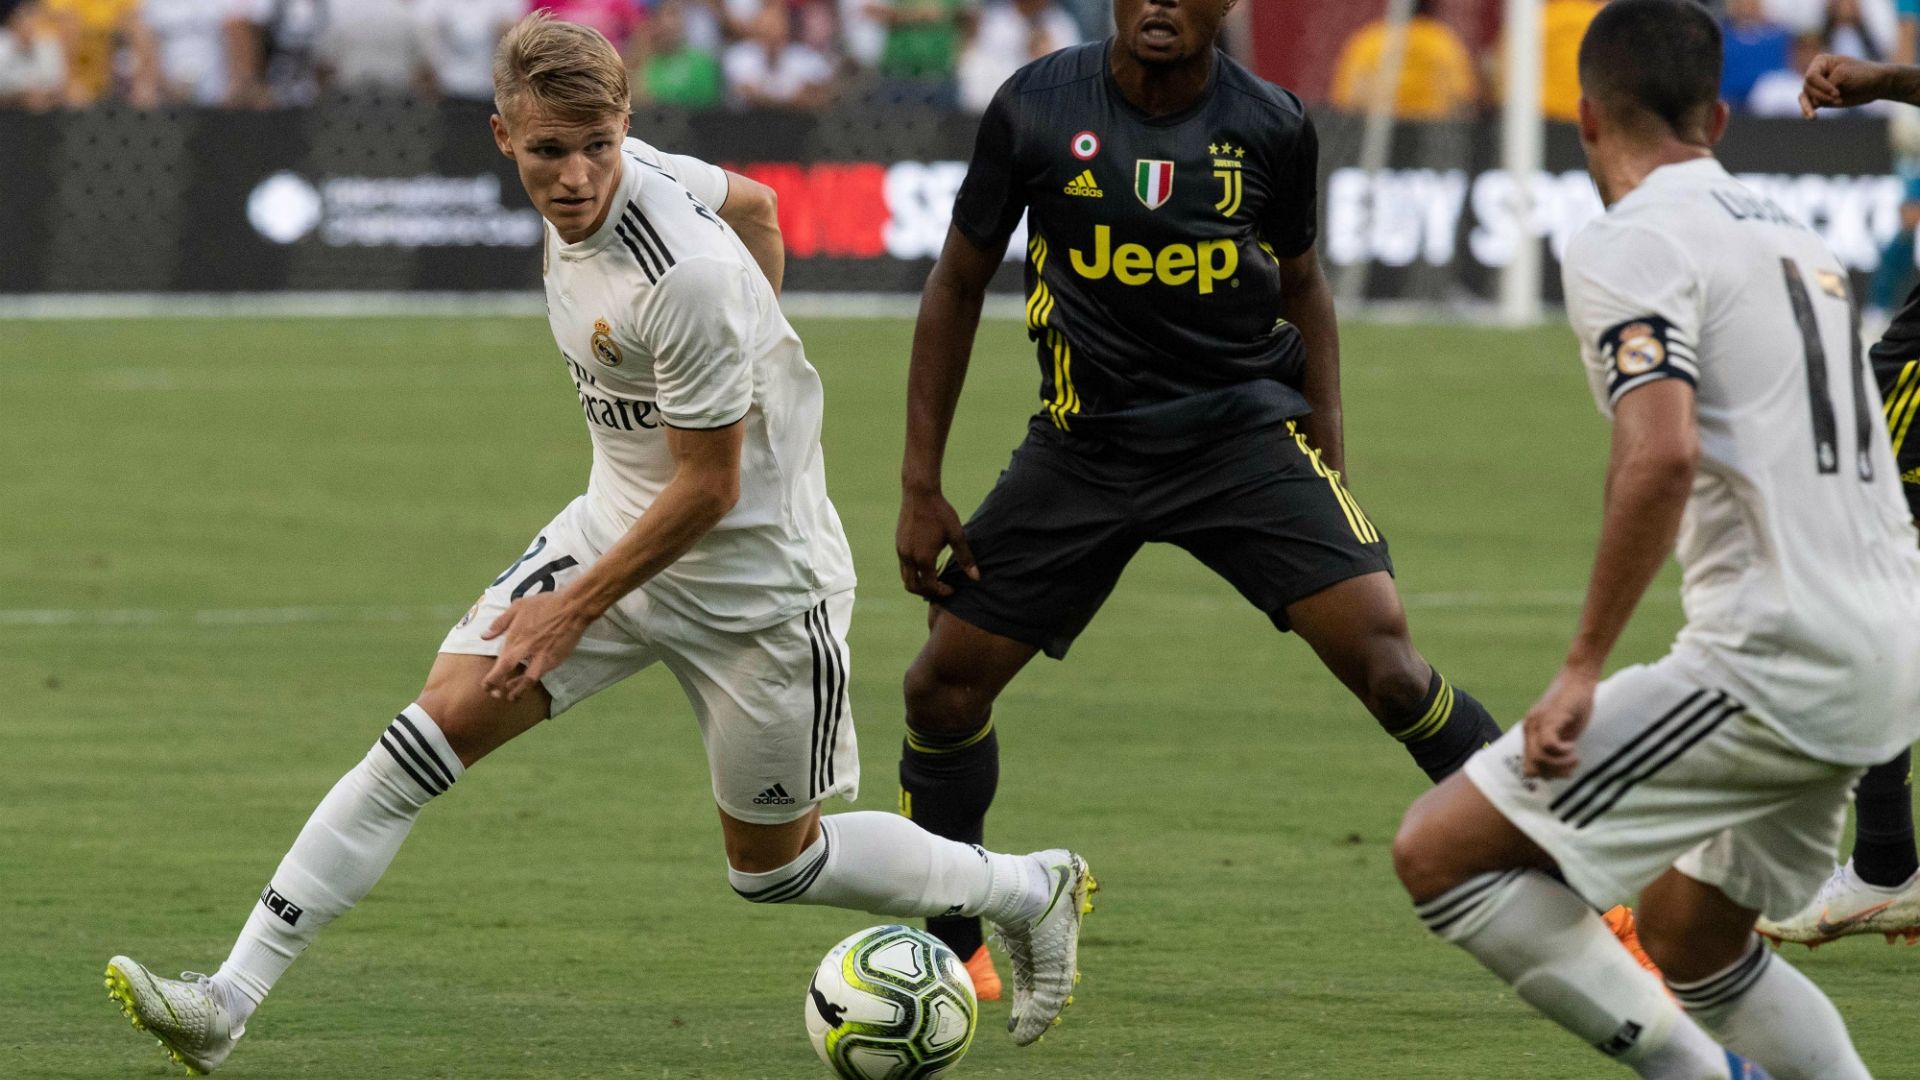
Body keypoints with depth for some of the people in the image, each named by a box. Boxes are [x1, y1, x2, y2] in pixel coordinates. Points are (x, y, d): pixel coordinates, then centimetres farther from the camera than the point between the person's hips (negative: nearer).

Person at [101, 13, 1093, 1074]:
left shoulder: (685, 279, -31)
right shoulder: (613, 179, -7)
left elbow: (710, 489, -22)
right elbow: (752, 204, 14)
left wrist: (575, 608, -17)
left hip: (751, 579, -7)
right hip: (618, 520, 7)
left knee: (771, 864, 9)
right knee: (435, 726, -7)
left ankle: (1032, 889, 34)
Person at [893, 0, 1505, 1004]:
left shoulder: (1270, 126, -6)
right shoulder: (1037, 108, -7)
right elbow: (958, 283, 4)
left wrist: (1328, 468, 7)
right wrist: (921, 486, 3)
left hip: (1245, 430, -2)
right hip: (1083, 443, 2)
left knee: (1384, 658, -18)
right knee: (944, 683, -1)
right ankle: (955, 952, 22)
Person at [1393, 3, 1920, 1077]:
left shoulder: (1628, 245, -7)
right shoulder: (1796, 235, 20)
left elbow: (1663, 457, -22)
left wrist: (1583, 668, -18)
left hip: (1774, 657, -9)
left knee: (1440, 851, -8)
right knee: (1685, 939, 25)